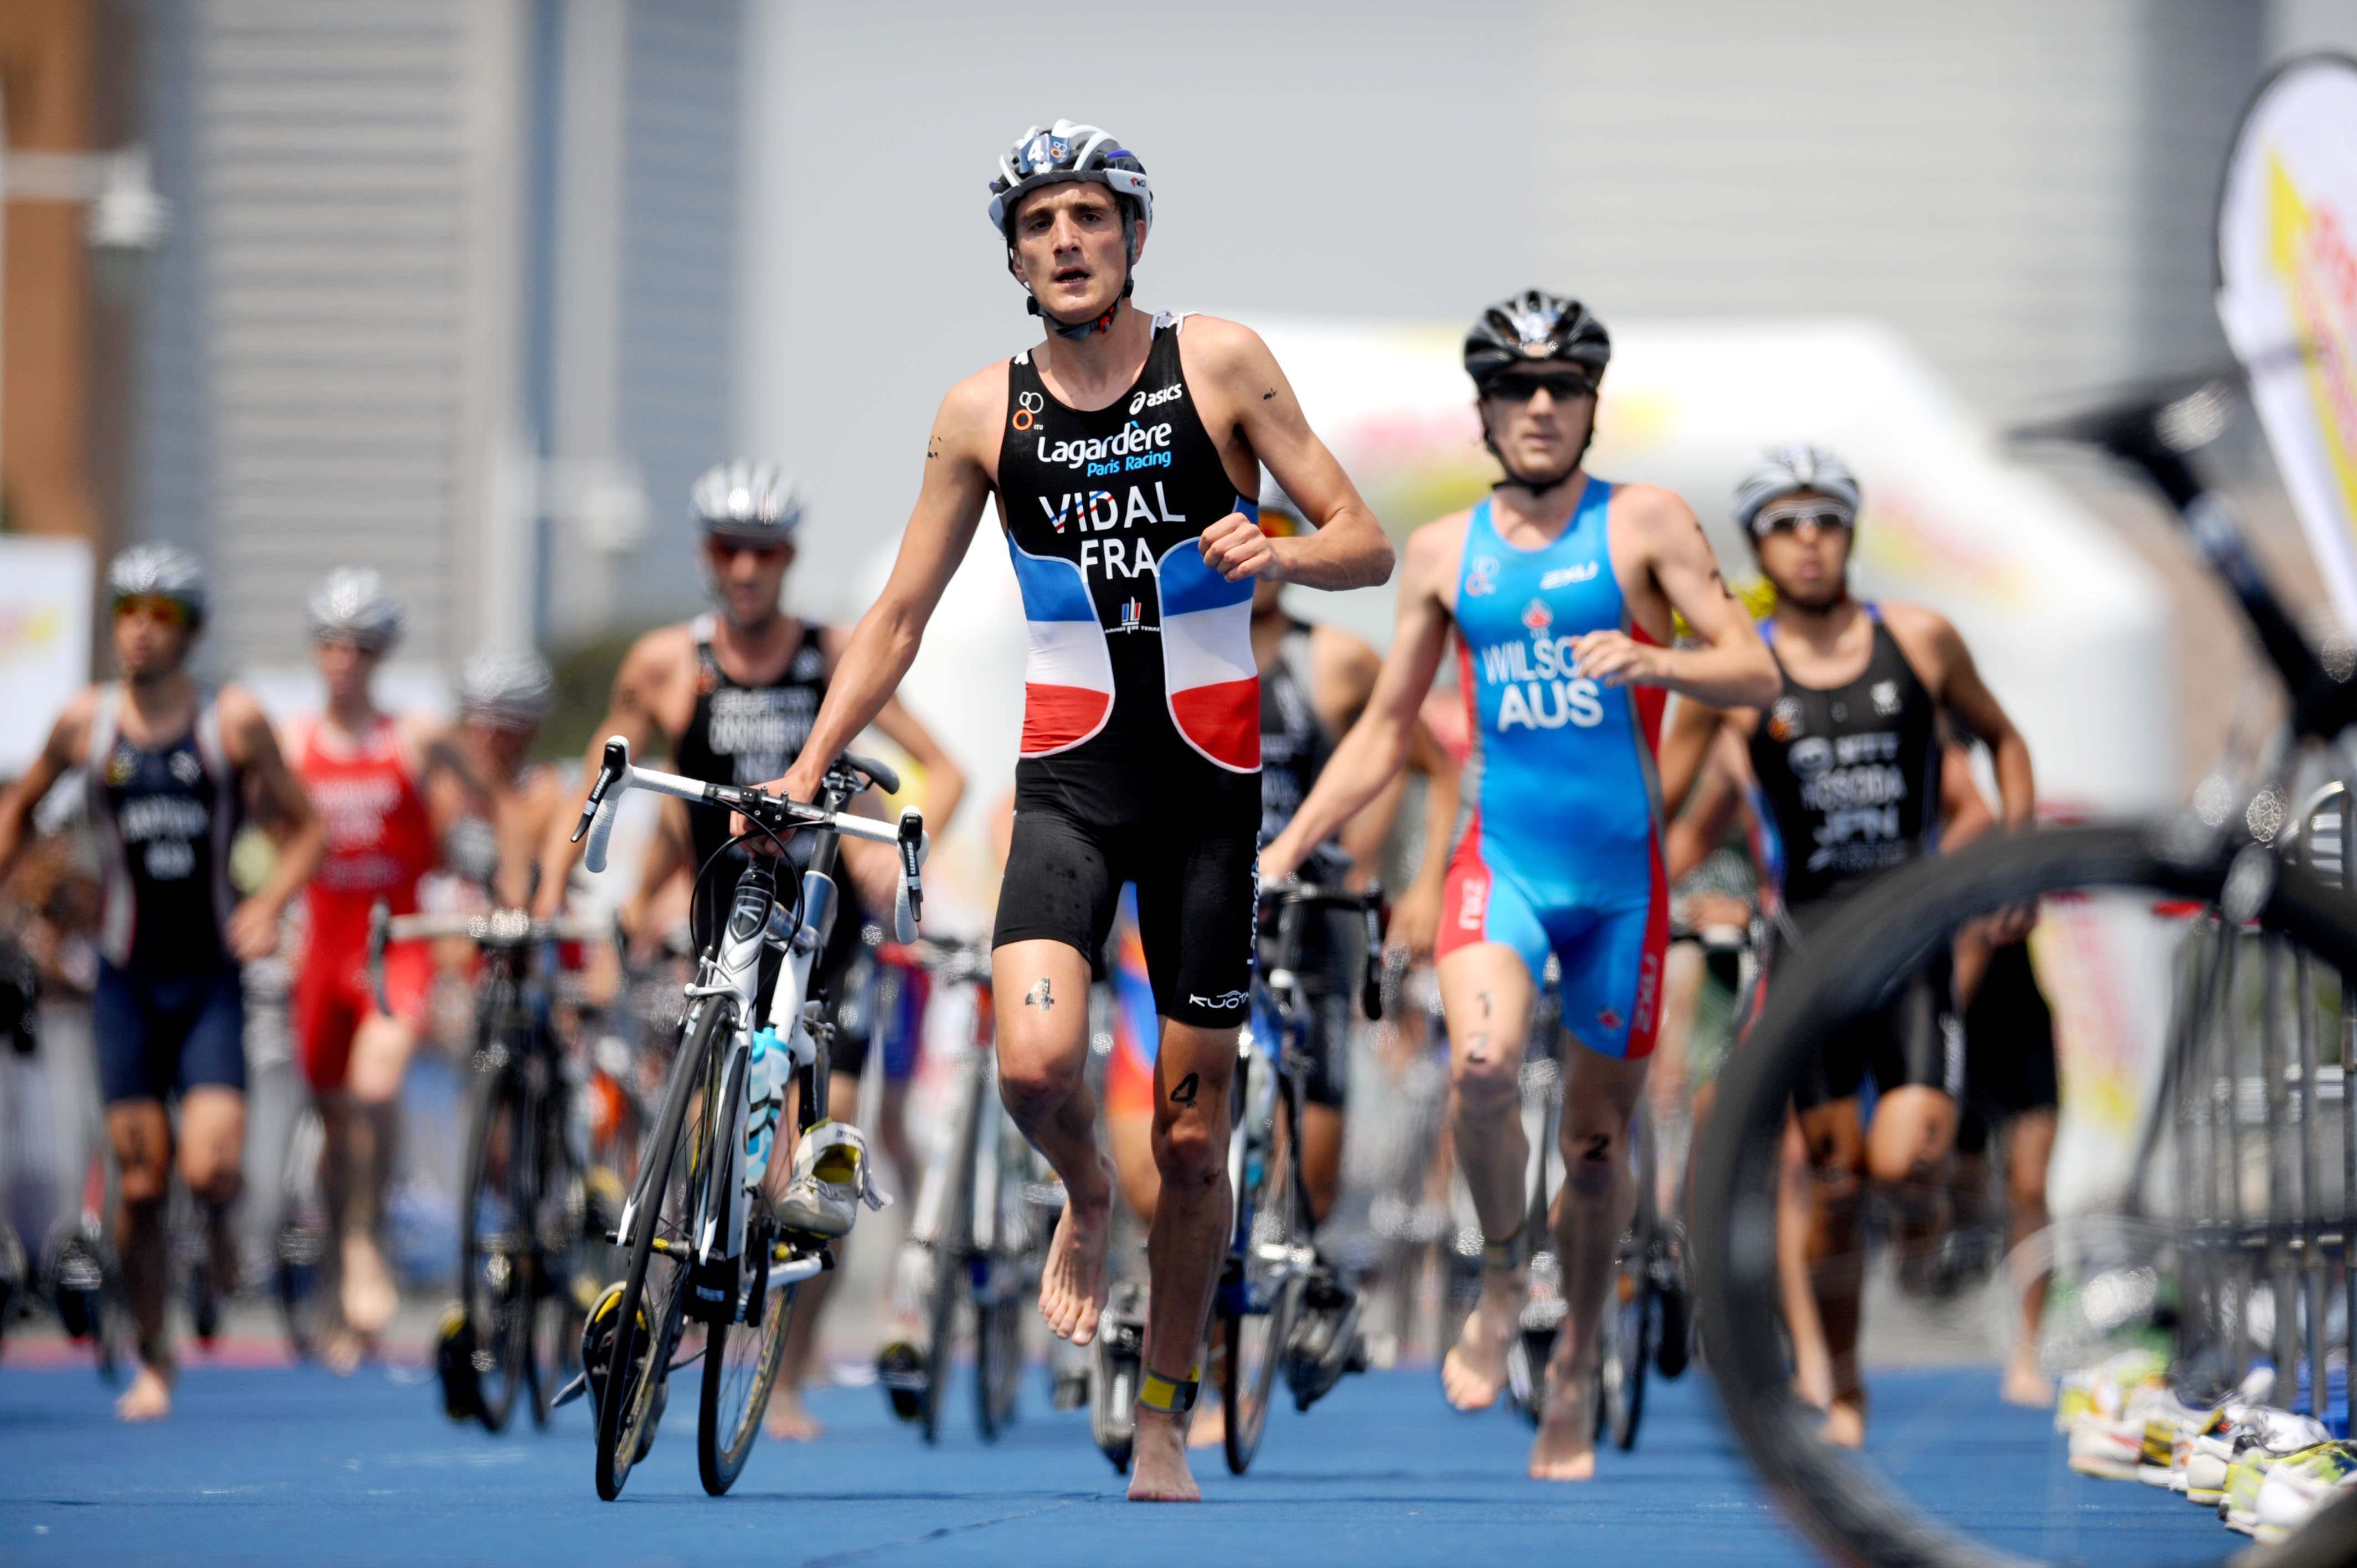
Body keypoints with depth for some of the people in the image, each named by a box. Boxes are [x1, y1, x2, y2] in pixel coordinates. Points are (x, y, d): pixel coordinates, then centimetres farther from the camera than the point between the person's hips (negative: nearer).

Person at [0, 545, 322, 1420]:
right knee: (140, 1182, -1)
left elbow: (304, 829, 0)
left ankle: (219, 1225, 21)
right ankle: (151, 1361, 13)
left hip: (211, 977, -1)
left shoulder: (233, 722, -5)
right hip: (128, 978, 1)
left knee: (210, 1168, -16)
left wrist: (270, 904, -15)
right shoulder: (85, 723, -1)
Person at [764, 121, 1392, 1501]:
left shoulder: (1220, 363, -3)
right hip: (1069, 775, 1)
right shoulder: (984, 413, 2)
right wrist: (803, 776, 1)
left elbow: (1369, 545, -2)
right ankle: (1086, 1201, 10)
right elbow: (899, 619, 9)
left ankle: (1166, 1422, 20)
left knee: (1192, 1139, 3)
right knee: (1036, 1061, -25)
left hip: (1209, 778, -1)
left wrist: (1281, 554, -24)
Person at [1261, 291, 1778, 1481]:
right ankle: (1501, 1281, -3)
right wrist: (1285, 851, 9)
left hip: (1620, 877, -1)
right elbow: (1384, 730, 16)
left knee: (1598, 1138, 6)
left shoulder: (1645, 525, -1)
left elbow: (1755, 674, -8)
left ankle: (1576, 1363, 27)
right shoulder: (1445, 551, 8)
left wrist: (1653, 661, -27)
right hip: (1501, 859, 1)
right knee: (1481, 1066, -27)